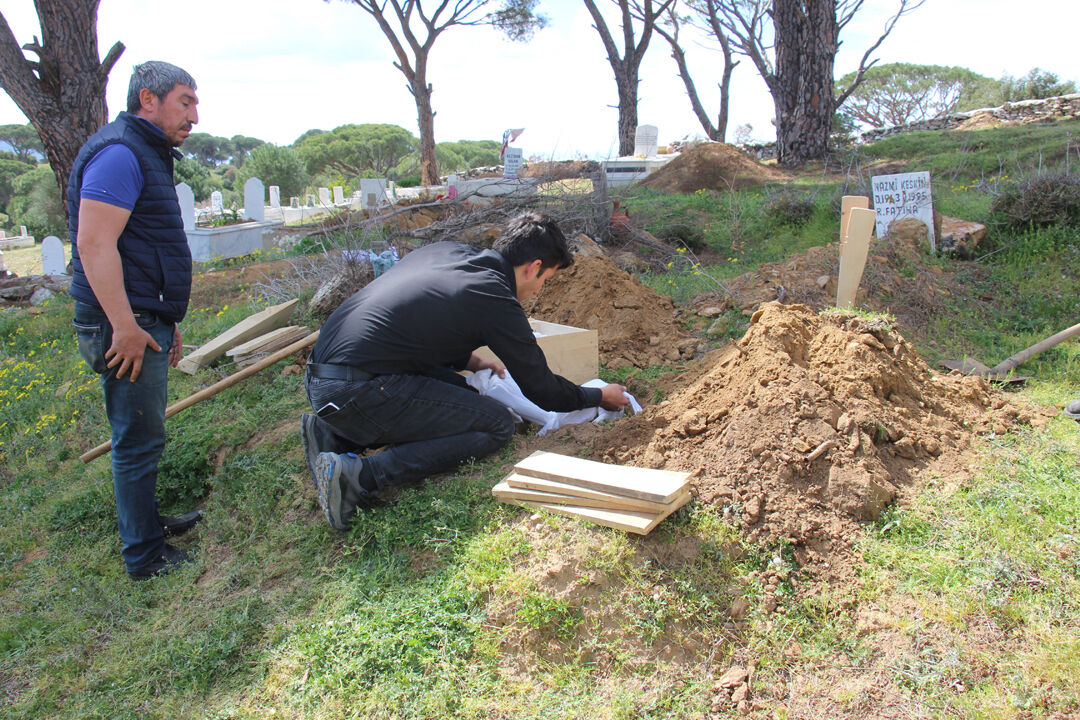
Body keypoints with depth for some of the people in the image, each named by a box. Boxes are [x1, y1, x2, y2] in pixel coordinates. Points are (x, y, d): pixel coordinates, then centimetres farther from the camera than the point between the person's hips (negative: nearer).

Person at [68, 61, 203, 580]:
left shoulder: (147, 154, 21)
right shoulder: (119, 152, -13)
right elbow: (95, 245, -23)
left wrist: (166, 320, 25)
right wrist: (125, 326, -24)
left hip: (144, 320, 10)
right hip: (127, 327, -10)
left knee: (142, 437, 20)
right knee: (138, 441, -2)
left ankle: (146, 524, 34)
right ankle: (145, 556, 10)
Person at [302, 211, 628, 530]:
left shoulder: (448, 250, 13)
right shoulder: (497, 302, -9)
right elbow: (542, 390, 2)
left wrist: (469, 360, 22)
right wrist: (600, 396, 19)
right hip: (355, 393, -9)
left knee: (463, 394, 21)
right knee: (498, 425, -3)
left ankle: (334, 435, 11)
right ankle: (360, 475, -15)